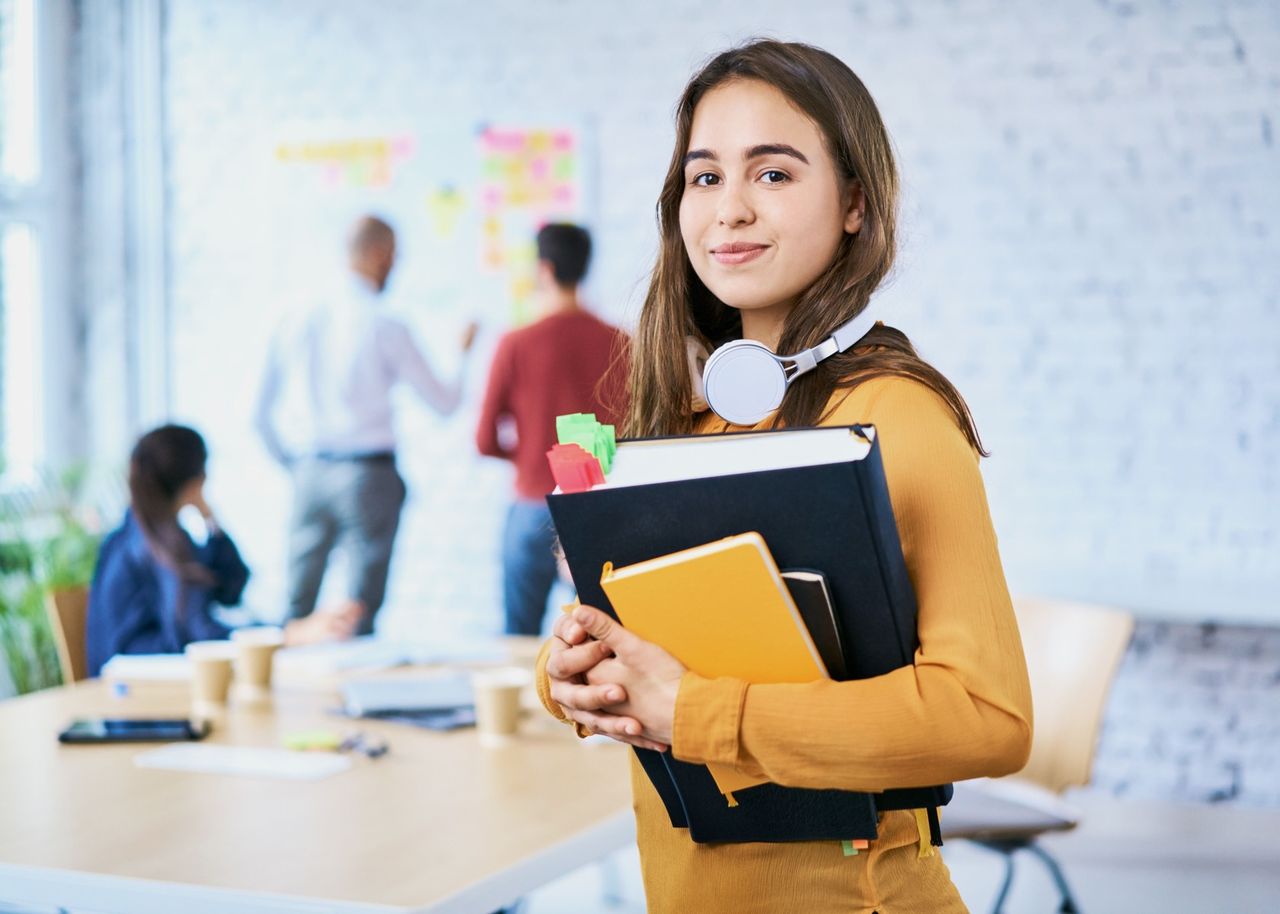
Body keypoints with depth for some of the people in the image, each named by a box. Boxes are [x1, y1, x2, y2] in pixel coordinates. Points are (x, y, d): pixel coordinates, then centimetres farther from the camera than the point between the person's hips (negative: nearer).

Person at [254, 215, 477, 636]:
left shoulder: (301, 322, 4)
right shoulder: (386, 328, -10)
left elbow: (261, 414, 8)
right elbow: (444, 403, -1)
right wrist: (464, 353, 15)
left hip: (312, 471, 4)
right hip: (370, 473, -4)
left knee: (297, 607, 9)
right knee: (361, 612, 2)